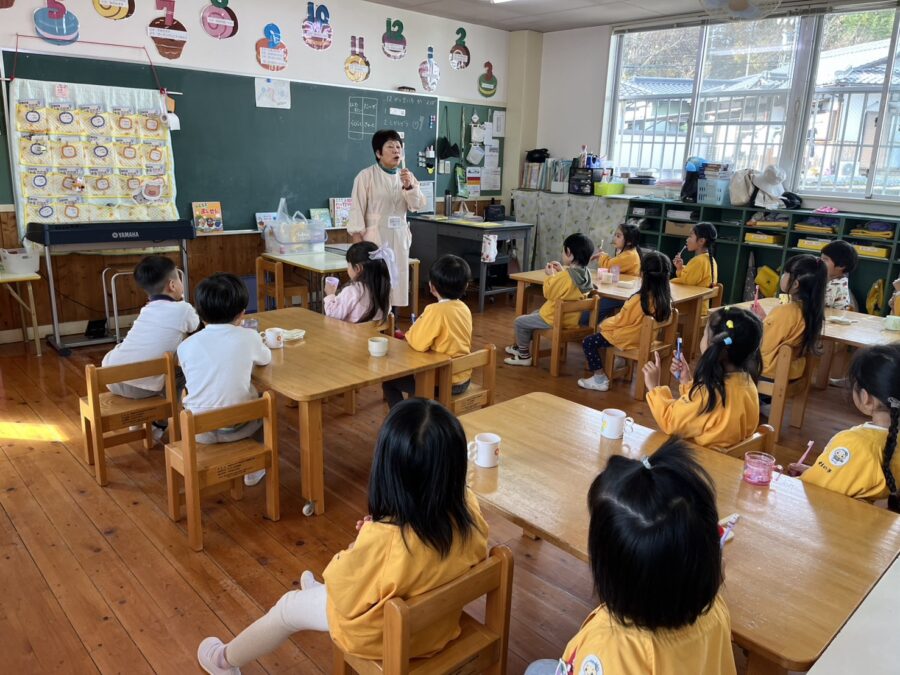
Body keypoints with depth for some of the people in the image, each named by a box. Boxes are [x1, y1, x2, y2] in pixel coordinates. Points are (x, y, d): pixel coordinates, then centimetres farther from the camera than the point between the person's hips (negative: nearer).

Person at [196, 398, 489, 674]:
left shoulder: (380, 540, -39)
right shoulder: (468, 511, -23)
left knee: (289, 606, 20)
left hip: (381, 638, -5)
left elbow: (344, 596, -19)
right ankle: (322, 590, 63)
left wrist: (359, 545, -6)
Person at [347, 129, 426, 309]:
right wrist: (358, 241, -14)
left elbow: (419, 206, 2)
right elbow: (357, 209, -8)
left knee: (396, 280, 10)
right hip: (374, 237, -5)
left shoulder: (407, 176, 10)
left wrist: (409, 186, -16)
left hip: (399, 237, 5)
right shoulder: (366, 176, -6)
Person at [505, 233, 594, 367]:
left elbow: (548, 293, -18)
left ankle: (524, 356, 17)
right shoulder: (586, 273, -3)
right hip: (572, 318, 9)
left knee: (519, 322, 4)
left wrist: (550, 276, -6)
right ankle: (521, 347, 42)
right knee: (534, 314, 31)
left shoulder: (564, 276, -29)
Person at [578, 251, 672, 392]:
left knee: (588, 342, 0)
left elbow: (619, 321, -14)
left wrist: (603, 324, 4)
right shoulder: (666, 299, -8)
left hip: (629, 339, -8)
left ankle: (600, 379, 0)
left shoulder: (638, 300, -28)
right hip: (647, 338, 8)